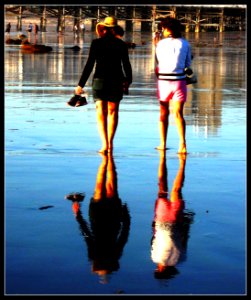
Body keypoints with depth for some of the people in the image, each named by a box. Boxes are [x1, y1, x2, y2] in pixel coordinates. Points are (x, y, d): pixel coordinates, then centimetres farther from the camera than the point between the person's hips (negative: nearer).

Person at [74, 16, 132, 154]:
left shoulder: (96, 43, -4)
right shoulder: (121, 44, 1)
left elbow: (89, 65, -7)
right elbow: (126, 65, 6)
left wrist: (81, 84, -4)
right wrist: (128, 80, 24)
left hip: (100, 80, -1)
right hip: (116, 81, 2)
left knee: (101, 113, 0)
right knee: (113, 111, 12)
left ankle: (105, 144, -13)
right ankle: (110, 142, 18)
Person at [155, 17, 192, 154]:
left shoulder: (161, 43, -1)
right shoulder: (185, 43, 2)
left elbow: (158, 61, 2)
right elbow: (188, 64, 8)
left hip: (163, 80, 0)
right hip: (179, 80, 0)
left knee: (163, 113, 13)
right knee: (178, 114, -2)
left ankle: (163, 144, 17)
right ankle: (182, 144, -16)